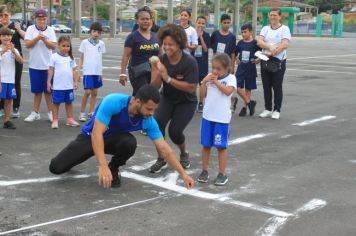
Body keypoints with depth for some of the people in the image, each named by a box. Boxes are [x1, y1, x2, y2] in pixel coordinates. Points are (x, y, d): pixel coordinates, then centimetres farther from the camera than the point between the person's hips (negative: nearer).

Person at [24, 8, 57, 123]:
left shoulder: (50, 30, 0)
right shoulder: (31, 29, -1)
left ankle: (50, 112, 15)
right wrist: (37, 38, -21)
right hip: (34, 65, 0)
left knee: (48, 90, 5)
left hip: (48, 65, 0)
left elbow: (54, 46, -5)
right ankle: (35, 113, 17)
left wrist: (44, 39, -20)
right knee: (37, 91, 8)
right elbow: (27, 44, -8)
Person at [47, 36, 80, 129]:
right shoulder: (54, 57, -5)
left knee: (69, 102, 13)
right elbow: (51, 70, -4)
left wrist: (76, 81, 5)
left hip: (69, 85, 4)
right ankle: (55, 120, 12)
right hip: (57, 86, -4)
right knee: (56, 102, 5)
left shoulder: (71, 57, 6)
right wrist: (49, 82, -7)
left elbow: (74, 70, 10)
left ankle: (70, 119, 23)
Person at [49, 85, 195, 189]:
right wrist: (102, 166, -47)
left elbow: (164, 149, -15)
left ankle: (114, 168, -3)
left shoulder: (148, 121, -22)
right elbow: (97, 133, -38)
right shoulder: (112, 102, -35)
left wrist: (183, 174, -16)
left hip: (112, 139, 2)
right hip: (90, 137, -2)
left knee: (130, 143, -34)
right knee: (56, 167, -15)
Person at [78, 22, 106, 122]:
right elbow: (81, 58, 4)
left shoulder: (101, 43, 8)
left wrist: (101, 72, 12)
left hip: (97, 72, 4)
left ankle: (90, 113, 17)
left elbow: (100, 58, 13)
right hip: (88, 71, -3)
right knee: (87, 92, -9)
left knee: (94, 93, 7)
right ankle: (82, 113, 4)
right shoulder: (85, 42, 1)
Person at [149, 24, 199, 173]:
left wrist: (168, 78, -34)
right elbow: (155, 87, -14)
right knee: (157, 123, -21)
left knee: (174, 131, -14)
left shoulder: (190, 62, -24)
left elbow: (191, 88, -27)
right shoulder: (161, 59, -14)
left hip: (186, 102, -3)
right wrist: (157, 74, -35)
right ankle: (161, 159, -1)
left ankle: (184, 154, 21)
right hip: (167, 99, 3)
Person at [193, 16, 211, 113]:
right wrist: (197, 36, -16)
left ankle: (201, 103, 15)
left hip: (203, 63, 1)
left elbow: (206, 49, -7)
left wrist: (201, 36, -12)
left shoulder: (206, 35, 0)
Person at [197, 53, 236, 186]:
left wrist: (216, 81, -18)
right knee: (206, 145, 10)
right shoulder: (209, 77, 6)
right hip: (207, 116, 4)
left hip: (222, 118, -4)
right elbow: (203, 94, 5)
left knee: (221, 146, 4)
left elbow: (228, 91, -21)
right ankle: (204, 171, 21)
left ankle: (222, 174, 11)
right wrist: (204, 82, -7)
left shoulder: (230, 78, -5)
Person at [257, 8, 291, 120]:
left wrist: (272, 52, -22)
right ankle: (267, 109, 17)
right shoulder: (265, 29, 11)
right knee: (266, 86, 8)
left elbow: (284, 45, -15)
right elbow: (259, 42, -5)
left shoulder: (284, 29, -1)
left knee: (277, 86, 1)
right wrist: (270, 47, -22)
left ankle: (277, 110, 9)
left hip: (278, 61, -4)